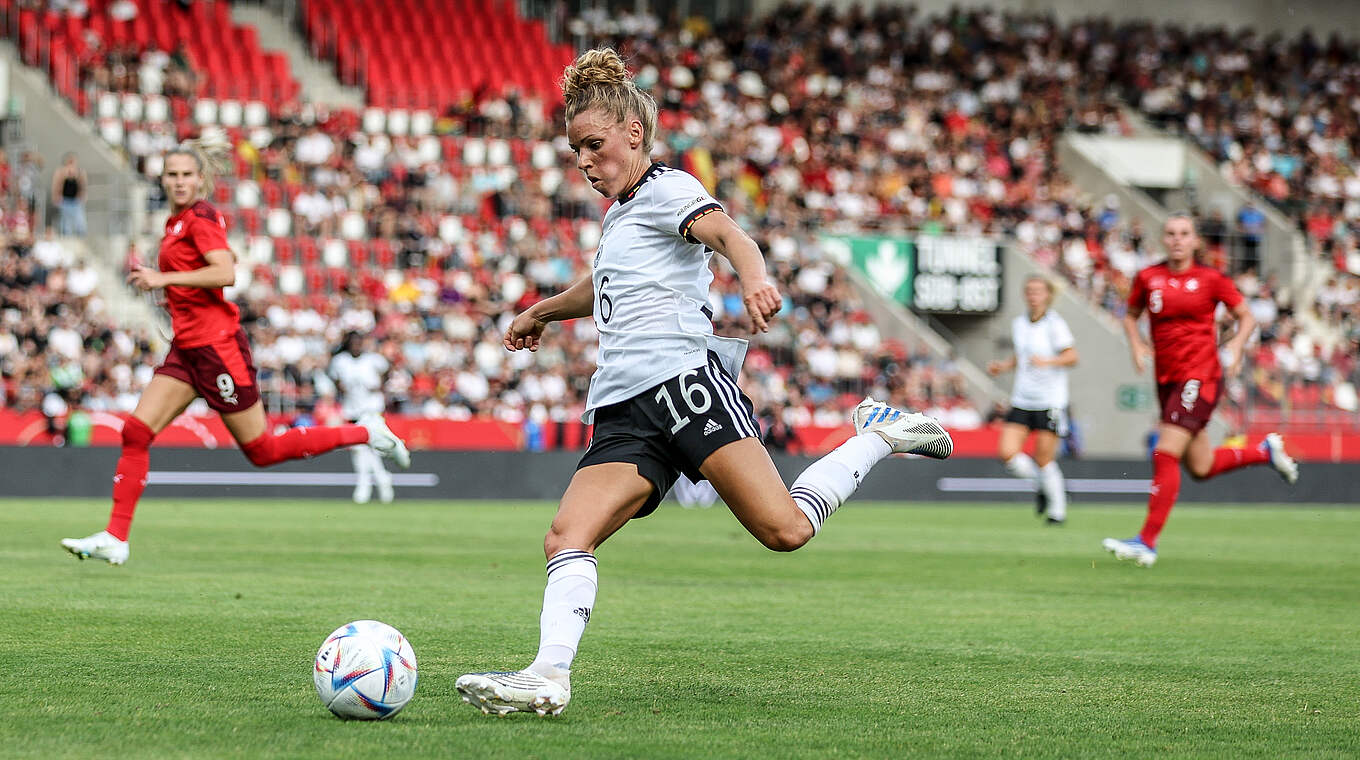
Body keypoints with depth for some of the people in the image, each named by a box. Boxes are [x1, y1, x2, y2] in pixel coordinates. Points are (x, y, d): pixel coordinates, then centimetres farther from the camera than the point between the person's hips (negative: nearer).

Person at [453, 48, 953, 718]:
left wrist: (754, 279, -42)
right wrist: (543, 312, 64)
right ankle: (549, 675, -27)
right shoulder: (619, 215, 28)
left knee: (784, 529, -20)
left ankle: (877, 434, 3)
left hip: (684, 379, -8)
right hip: (624, 412, 8)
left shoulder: (667, 190, 2)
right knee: (566, 537, -15)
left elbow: (724, 232, -21)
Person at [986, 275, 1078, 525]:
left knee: (1044, 461, -5)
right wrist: (1002, 366, 8)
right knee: (1007, 453, -8)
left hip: (1050, 402, -5)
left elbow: (1072, 356, -13)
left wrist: (1047, 361, -29)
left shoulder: (1054, 324, -8)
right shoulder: (1018, 323, 10)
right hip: (1021, 400, 5)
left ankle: (1058, 508, 14)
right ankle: (1040, 485, 18)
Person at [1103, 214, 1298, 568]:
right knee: (1200, 468, 13)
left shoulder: (1211, 279, -3)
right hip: (1167, 378, 5)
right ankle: (1265, 451, 39)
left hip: (1201, 376, -5)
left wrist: (1236, 345, -11)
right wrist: (1136, 345, 1)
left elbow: (1246, 317, 7)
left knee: (1165, 455, -17)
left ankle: (1147, 542, -15)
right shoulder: (1148, 278, 5)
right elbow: (1131, 315, 19)